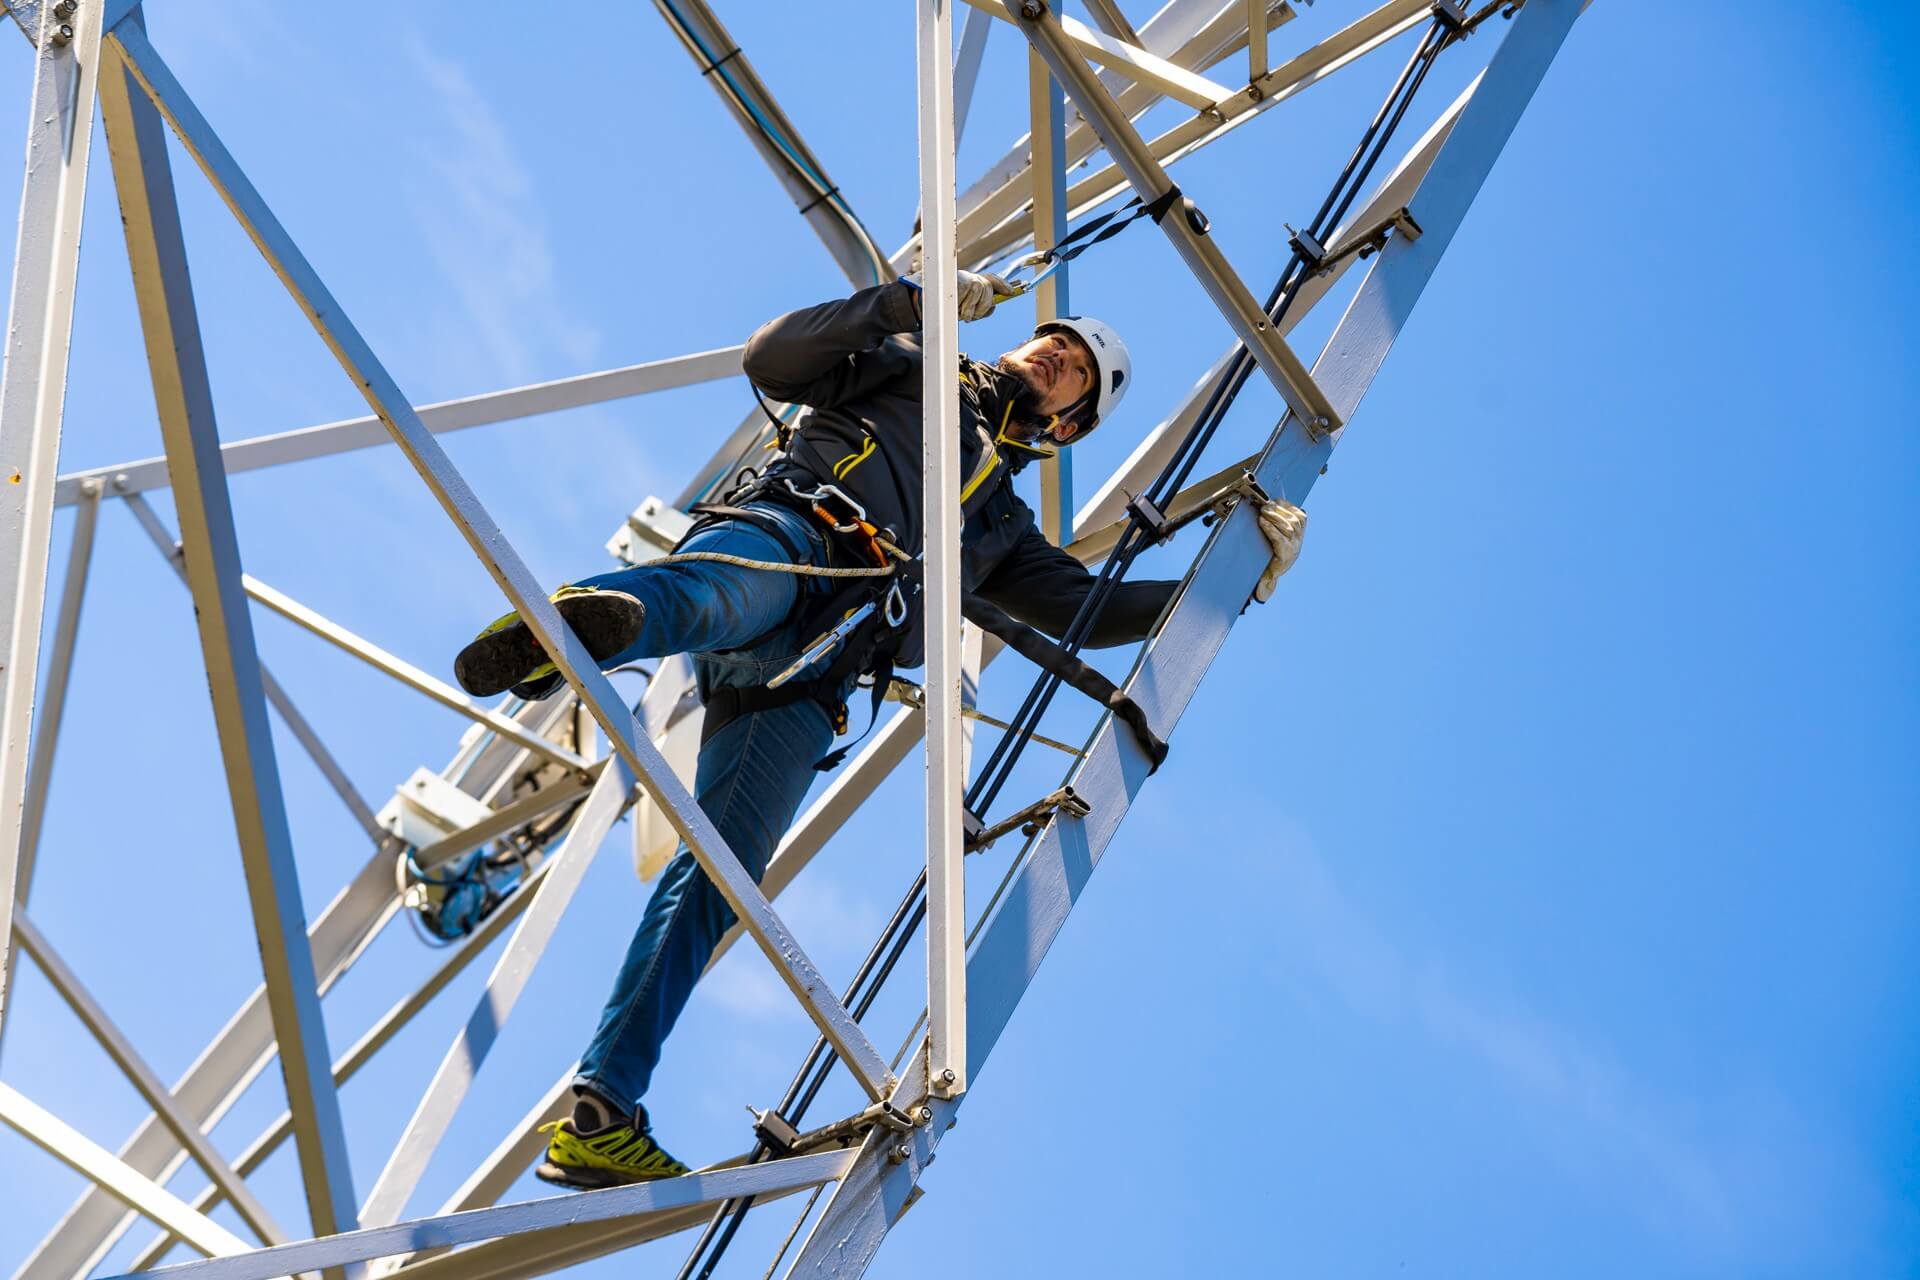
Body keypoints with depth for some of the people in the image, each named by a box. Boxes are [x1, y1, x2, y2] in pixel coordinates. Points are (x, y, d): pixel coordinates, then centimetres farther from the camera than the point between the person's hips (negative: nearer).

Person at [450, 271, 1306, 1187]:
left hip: (806, 677, 3)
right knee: (726, 599, -43)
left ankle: (600, 1119, -23)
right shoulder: (909, 369, 31)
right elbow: (771, 361, 16)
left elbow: (1091, 611, 32)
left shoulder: (1003, 526, 40)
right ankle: (584, 618, -78)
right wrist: (910, 301, 10)